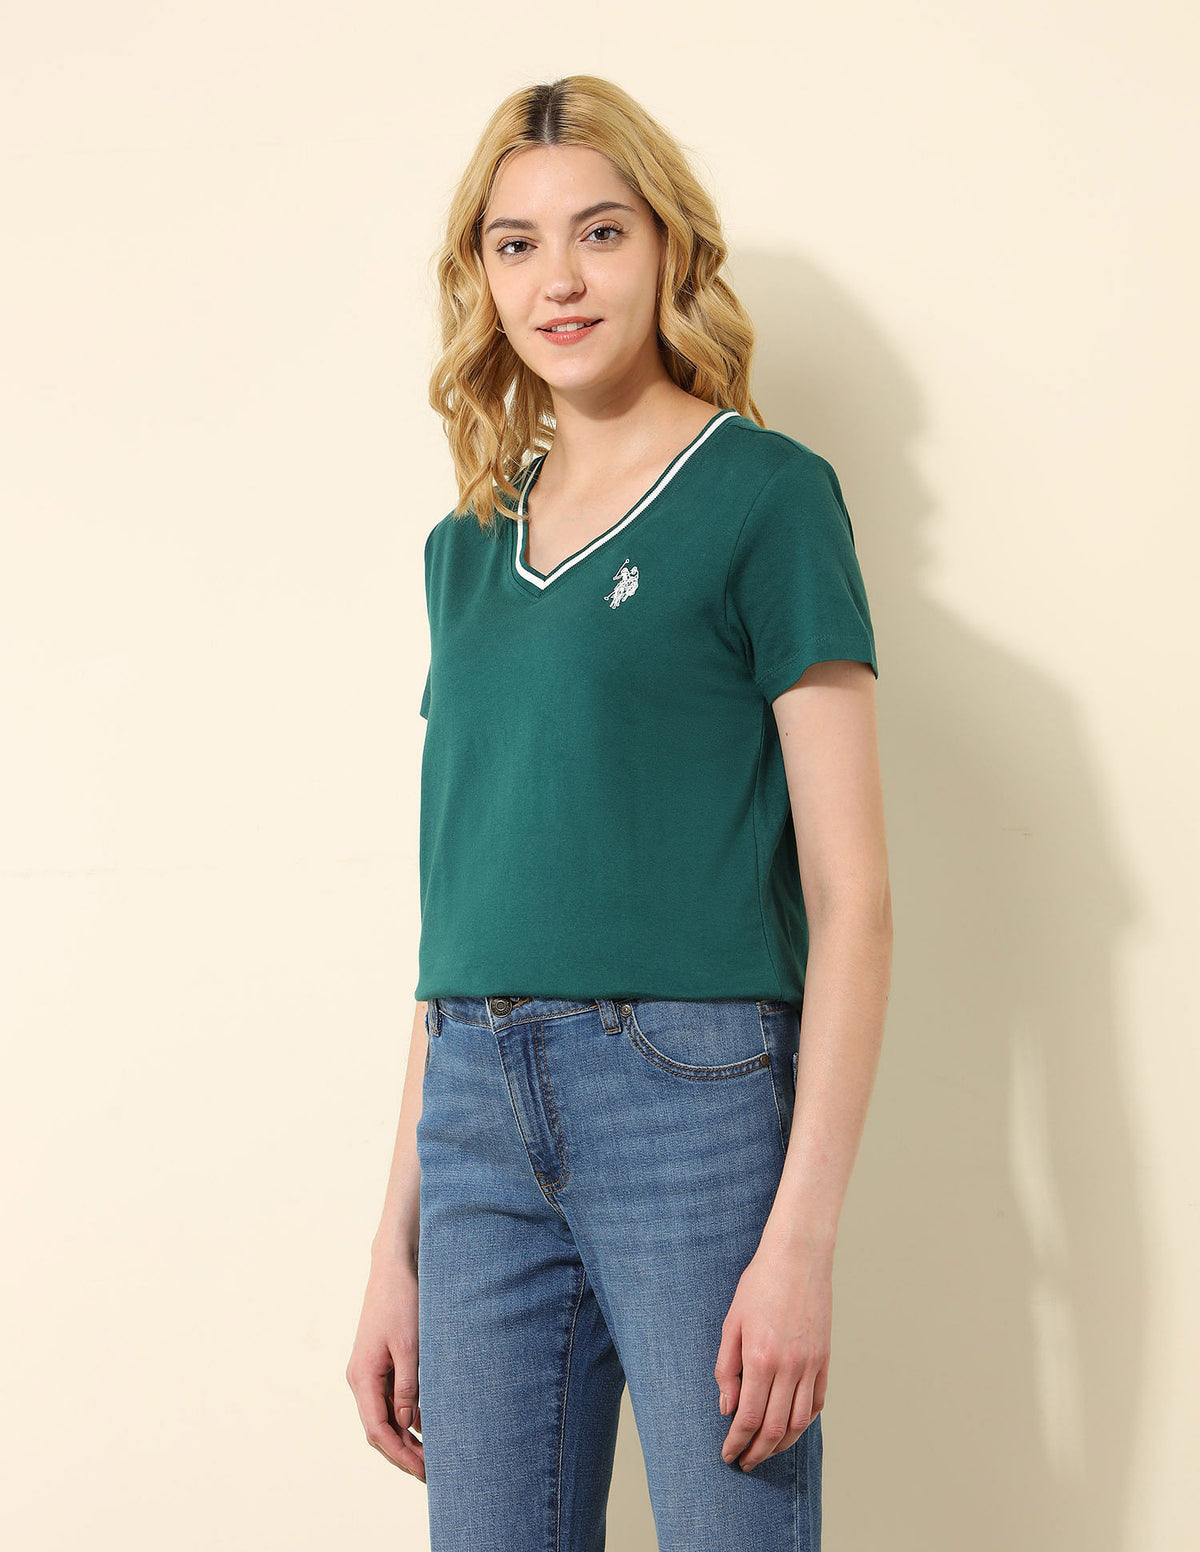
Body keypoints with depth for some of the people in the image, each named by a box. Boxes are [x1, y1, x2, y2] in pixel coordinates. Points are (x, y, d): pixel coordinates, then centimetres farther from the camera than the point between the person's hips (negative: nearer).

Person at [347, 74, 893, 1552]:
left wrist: (804, 1234, -15)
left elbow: (849, 887, -6)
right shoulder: (466, 548, 15)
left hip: (694, 1092, -5)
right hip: (478, 1112, 5)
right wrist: (395, 1247, 13)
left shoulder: (763, 495, -1)